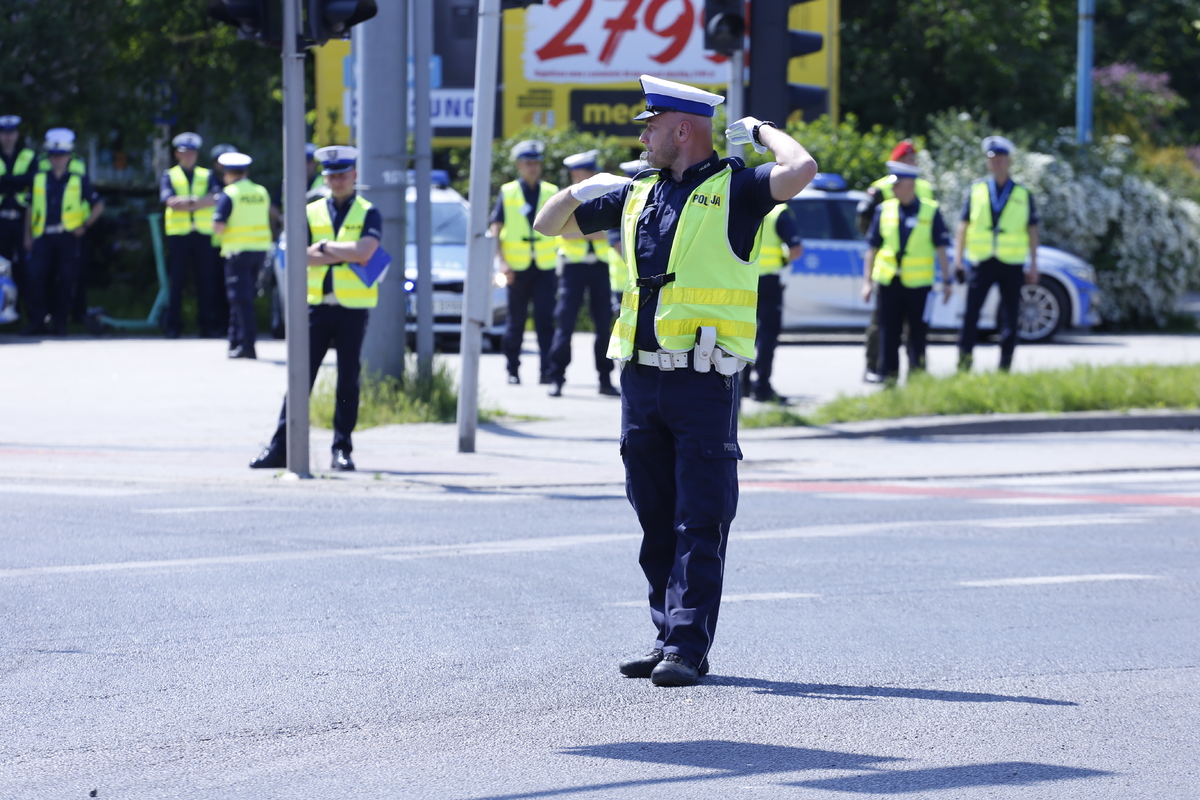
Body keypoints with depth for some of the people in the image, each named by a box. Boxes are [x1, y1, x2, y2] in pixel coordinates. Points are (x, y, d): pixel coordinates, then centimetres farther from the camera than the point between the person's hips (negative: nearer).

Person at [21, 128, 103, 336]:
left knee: (66, 281, -1)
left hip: (68, 237, -2)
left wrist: (85, 226, 0)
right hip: (43, 237, 2)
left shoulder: (79, 181, 5)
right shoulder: (39, 180, 11)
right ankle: (37, 322, -2)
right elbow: (30, 209, 17)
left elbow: (99, 206, 10)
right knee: (36, 278, -8)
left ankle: (60, 323, 10)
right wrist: (28, 236, 11)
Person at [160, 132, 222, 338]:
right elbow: (169, 201, -9)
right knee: (176, 282, -1)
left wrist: (189, 201, -15)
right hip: (178, 234, -1)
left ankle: (209, 326, 4)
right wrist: (201, 202, -11)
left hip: (203, 235, 1)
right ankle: (173, 326, 4)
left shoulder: (206, 176, 13)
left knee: (206, 282, 0)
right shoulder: (169, 176, 8)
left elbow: (215, 198, -4)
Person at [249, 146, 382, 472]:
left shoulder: (368, 214, 4)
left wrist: (325, 246, -7)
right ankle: (281, 447, -2)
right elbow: (300, 256, -4)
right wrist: (347, 255, -10)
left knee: (348, 381, 2)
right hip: (317, 307, 1)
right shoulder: (311, 213, 10)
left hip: (353, 309, -1)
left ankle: (342, 450, 8)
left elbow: (364, 251, -14)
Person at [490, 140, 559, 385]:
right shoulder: (507, 193, 4)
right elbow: (495, 230, 2)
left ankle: (547, 369, -12)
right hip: (517, 268, 0)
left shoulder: (551, 193, 7)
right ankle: (512, 369, 17)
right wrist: (503, 262, -8)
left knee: (545, 319, -9)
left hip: (544, 267, 0)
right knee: (516, 321, 6)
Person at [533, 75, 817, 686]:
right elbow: (549, 224, 26)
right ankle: (667, 637, 16)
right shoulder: (635, 194, 17)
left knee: (700, 522, -7)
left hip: (704, 383, -7)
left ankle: (688, 648, -8)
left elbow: (801, 171, -21)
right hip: (641, 380, 7)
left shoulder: (731, 188, -2)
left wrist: (760, 131, -3)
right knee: (657, 522, 10)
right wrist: (580, 192, 6)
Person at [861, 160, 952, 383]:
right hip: (888, 282, 2)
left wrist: (946, 280, -1)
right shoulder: (884, 210, 6)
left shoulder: (930, 210, 0)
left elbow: (941, 247, 2)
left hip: (918, 284, -2)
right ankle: (888, 378, 9)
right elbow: (871, 248, 8)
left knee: (917, 334, 3)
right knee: (888, 335, 3)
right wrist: (867, 281, 4)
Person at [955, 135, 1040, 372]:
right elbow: (963, 226, 8)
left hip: (1012, 264, 0)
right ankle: (964, 357, -3)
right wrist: (958, 259, 1)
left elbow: (1032, 231, 9)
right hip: (982, 262, 0)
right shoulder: (976, 190, 7)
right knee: (971, 311, -9)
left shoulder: (1023, 195, 7)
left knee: (1010, 317, 2)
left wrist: (1033, 265, 4)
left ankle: (1005, 365, 8)